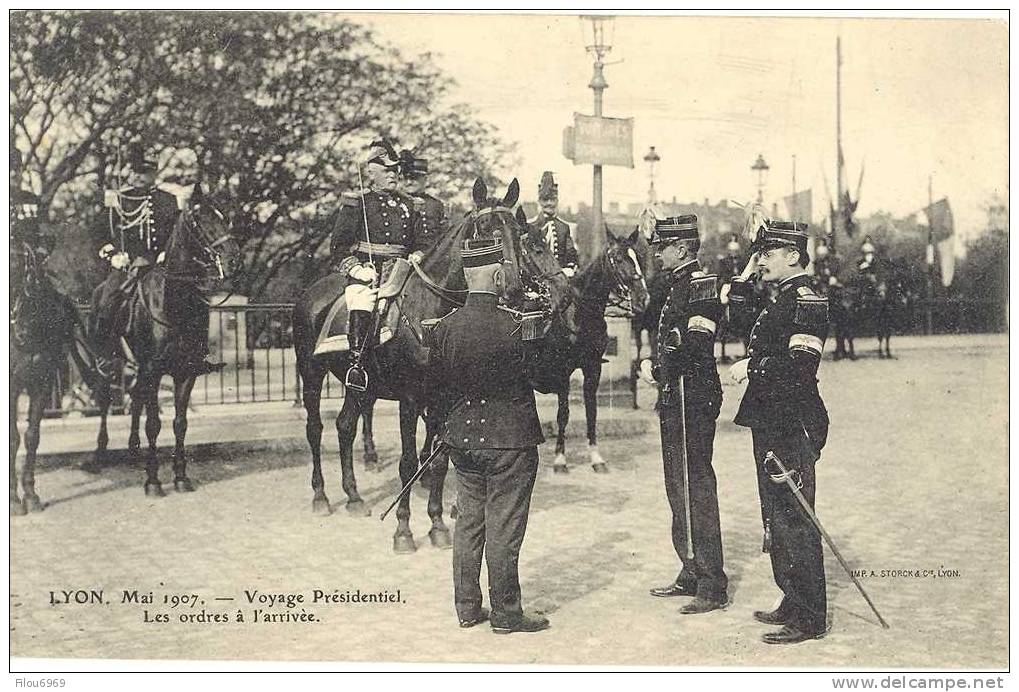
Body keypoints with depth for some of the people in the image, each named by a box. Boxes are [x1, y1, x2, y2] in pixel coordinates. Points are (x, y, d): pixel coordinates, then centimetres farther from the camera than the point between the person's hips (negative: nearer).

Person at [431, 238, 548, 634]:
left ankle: (467, 607, 24)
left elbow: (439, 382, 8)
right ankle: (506, 613, 13)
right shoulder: (513, 327, -18)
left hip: (461, 438, 6)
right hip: (509, 439, -5)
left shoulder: (444, 327, -1)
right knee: (503, 528, 3)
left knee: (468, 522, 15)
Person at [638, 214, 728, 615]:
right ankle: (691, 575, 26)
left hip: (694, 400, -10)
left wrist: (657, 372, -13)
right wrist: (656, 365, 2)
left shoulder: (701, 285, -13)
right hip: (675, 400, 10)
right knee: (678, 489, 15)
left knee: (697, 489, -6)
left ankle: (713, 588, 1)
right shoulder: (678, 285, 16)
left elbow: (695, 347, -22)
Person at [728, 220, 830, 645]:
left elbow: (800, 368, -23)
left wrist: (753, 367, -15)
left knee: (794, 521, -4)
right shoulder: (780, 301, 17)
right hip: (771, 428, 10)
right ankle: (793, 604, 28)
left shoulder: (806, 302, -14)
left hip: (793, 430, -10)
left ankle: (810, 619, 4)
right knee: (777, 519, 16)